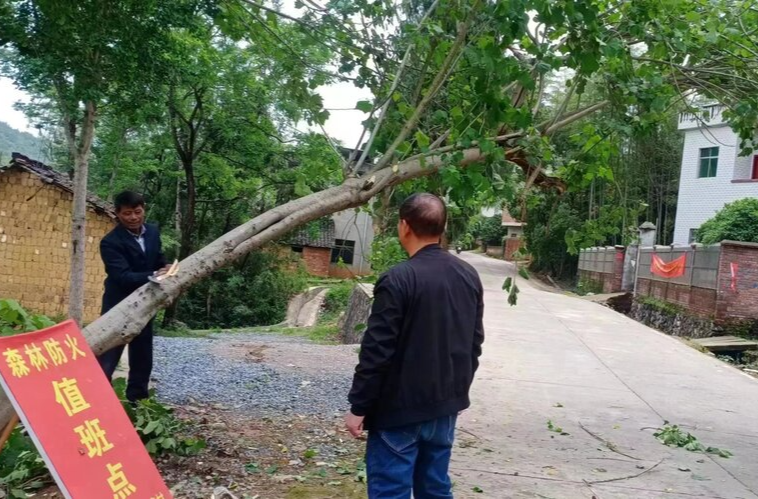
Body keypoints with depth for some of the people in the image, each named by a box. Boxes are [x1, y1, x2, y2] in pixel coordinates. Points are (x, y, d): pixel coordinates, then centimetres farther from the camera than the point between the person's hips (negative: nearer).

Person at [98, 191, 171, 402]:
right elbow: (123, 276, -27)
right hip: (119, 306, -6)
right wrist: (153, 275, -40)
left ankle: (136, 402, 26)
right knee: (107, 359, -5)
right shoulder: (111, 242, -18)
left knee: (142, 358, 14)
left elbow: (159, 261, 13)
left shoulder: (152, 232, 3)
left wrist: (165, 272, -9)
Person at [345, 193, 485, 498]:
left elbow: (377, 351, -18)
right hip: (446, 406, 7)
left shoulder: (398, 280, -18)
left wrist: (358, 407, -9)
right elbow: (475, 342, 12)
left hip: (400, 408, -7)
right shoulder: (469, 276, 4)